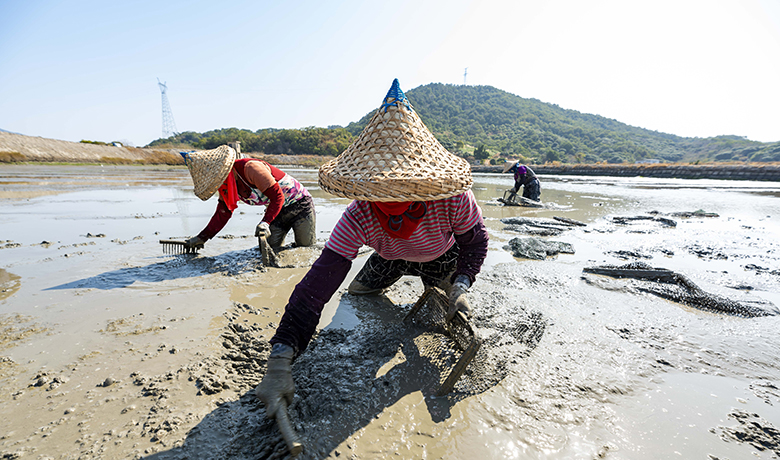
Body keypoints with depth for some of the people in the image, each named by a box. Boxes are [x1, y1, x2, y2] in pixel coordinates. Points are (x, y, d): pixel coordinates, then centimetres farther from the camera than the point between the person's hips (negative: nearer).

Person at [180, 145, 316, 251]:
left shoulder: (250, 168, -30)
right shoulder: (226, 185, -2)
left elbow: (277, 196, -30)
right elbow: (222, 214, 6)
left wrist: (265, 223, -39)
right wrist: (202, 238, 5)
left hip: (299, 203, -7)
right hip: (278, 210, 7)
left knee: (307, 246, 2)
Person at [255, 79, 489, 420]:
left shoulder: (454, 199, -41)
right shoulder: (358, 216, -40)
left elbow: (476, 240, -18)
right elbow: (317, 284, -43)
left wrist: (461, 286, -34)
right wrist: (279, 362, -50)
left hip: (442, 256, -1)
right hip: (390, 257, 1)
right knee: (356, 294, 11)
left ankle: (436, 290, 32)